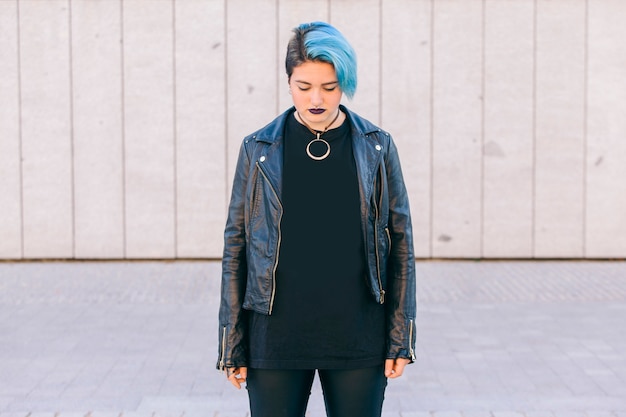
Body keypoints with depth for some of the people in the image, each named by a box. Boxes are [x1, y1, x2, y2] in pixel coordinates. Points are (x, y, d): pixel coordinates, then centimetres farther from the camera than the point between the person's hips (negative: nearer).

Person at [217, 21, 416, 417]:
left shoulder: (376, 146, 2)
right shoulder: (259, 150, 2)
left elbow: (401, 240, 4)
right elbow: (236, 245, 3)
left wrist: (401, 337, 0)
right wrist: (232, 345, 1)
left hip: (358, 339, 0)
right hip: (277, 337, 0)